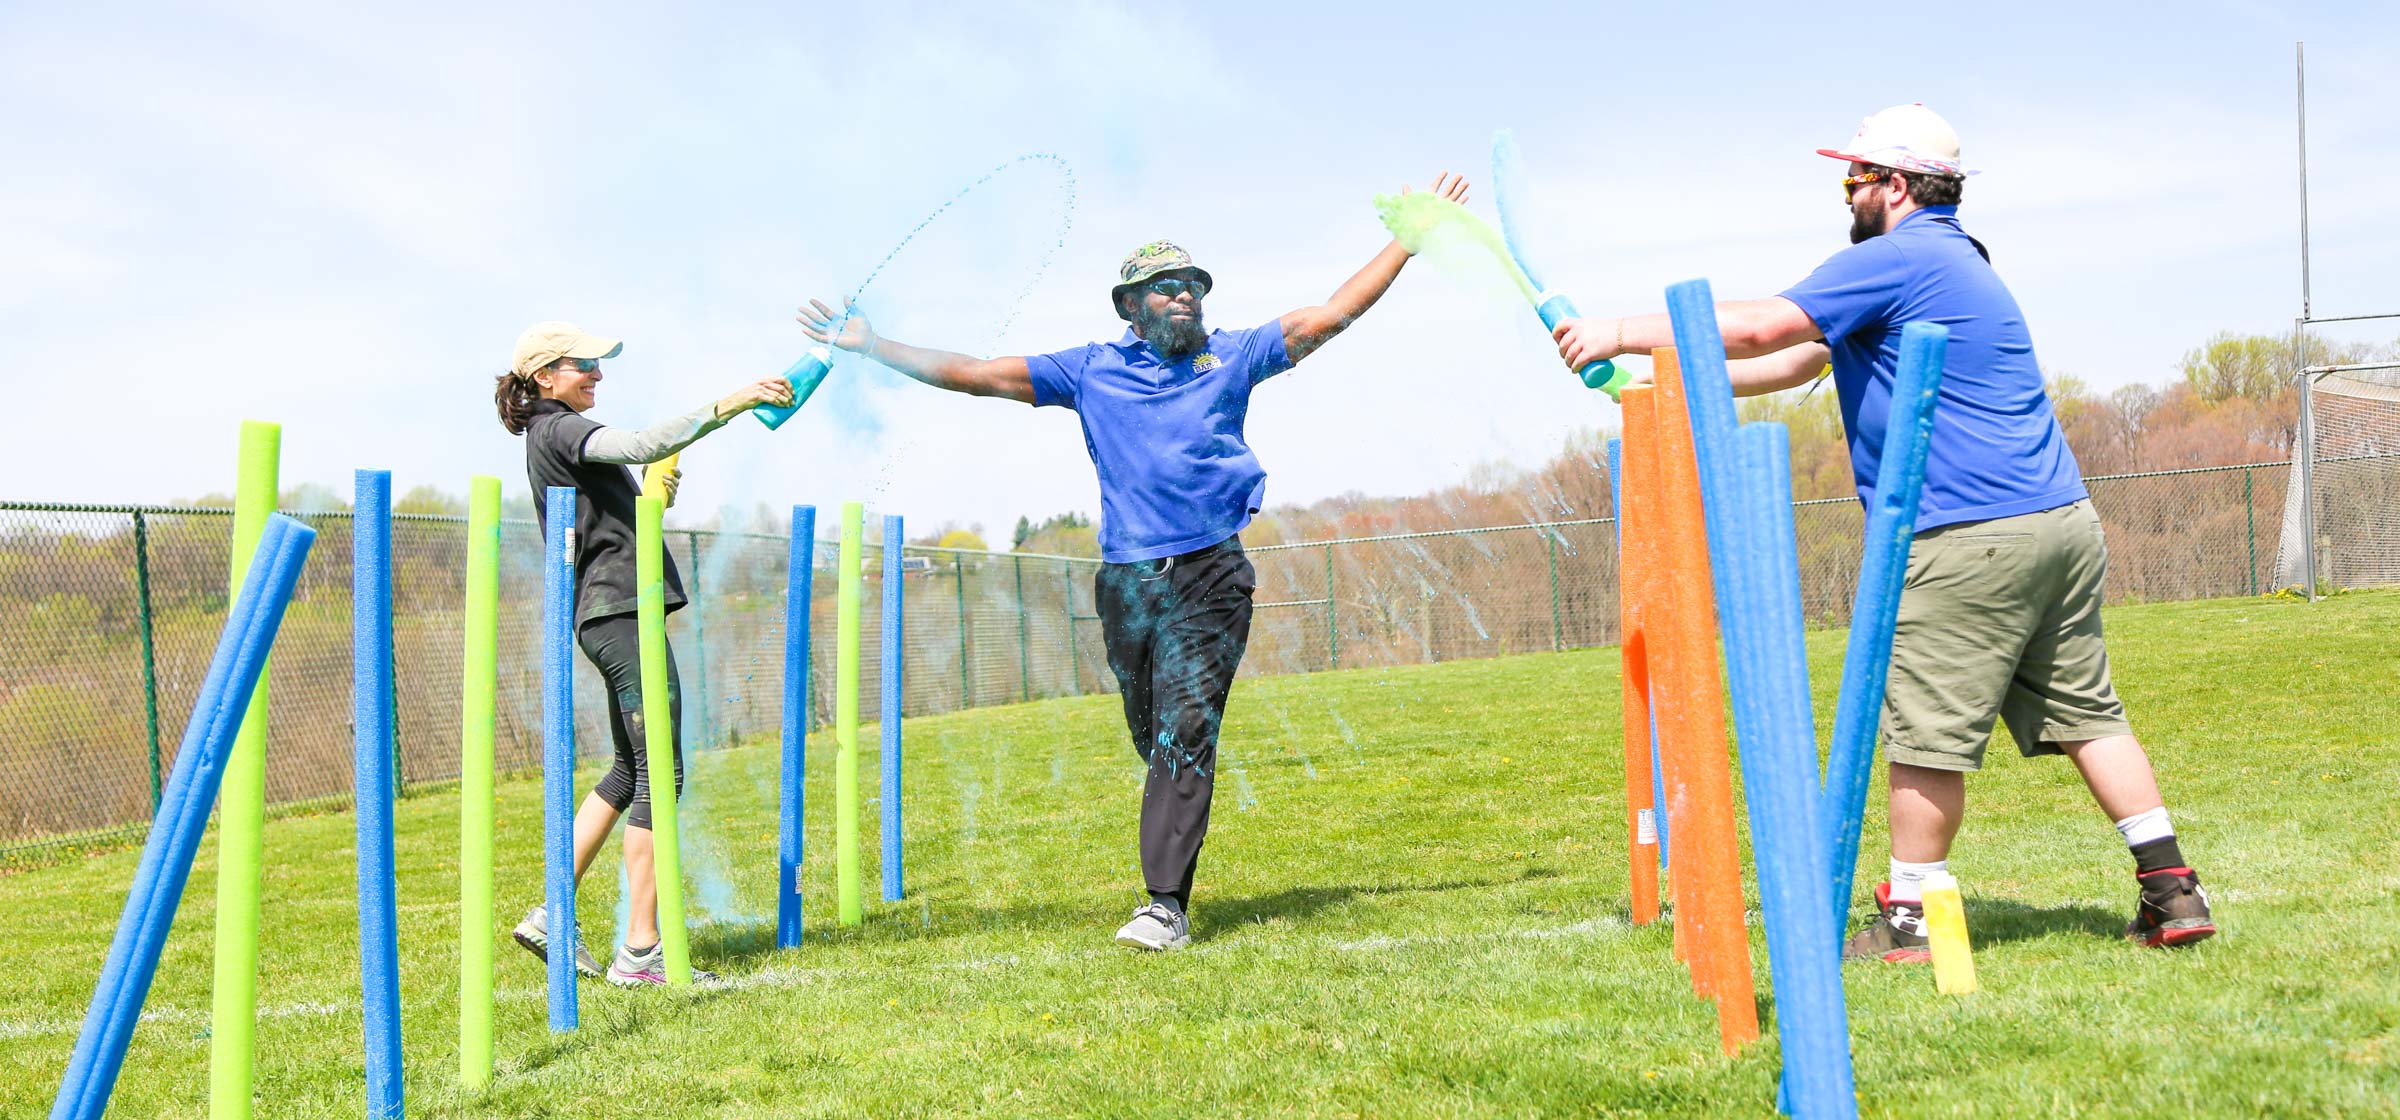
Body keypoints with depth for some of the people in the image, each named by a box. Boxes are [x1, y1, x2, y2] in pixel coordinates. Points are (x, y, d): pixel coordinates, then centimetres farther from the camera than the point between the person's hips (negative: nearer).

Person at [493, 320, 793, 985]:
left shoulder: (555, 437, 22)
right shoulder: (557, 431, -8)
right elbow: (640, 444, -27)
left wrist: (654, 497, 11)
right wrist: (728, 405, -28)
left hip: (610, 615, 11)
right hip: (619, 609, -11)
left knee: (633, 769, 16)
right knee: (661, 771, -10)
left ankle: (549, 917, 17)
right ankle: (641, 951, -11)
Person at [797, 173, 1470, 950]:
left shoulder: (1233, 357, 12)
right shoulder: (1091, 371, 12)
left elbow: (1335, 313, 12)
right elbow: (975, 375, 13)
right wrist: (871, 347, 10)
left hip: (1209, 576, -2)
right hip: (1127, 583, 2)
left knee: (1187, 734, -13)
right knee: (1159, 744, 8)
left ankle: (1165, 903, -18)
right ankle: (1171, 896, 22)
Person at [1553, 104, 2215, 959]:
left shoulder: (1898, 257, -7)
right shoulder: (1954, 262, 24)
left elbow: (1757, 328, -11)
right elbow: (1802, 358, 26)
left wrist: (1624, 333, -2)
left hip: (1970, 539, -10)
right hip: (2063, 523, 10)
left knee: (1928, 733, -1)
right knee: (2085, 714, 12)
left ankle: (1911, 920, 5)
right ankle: (2172, 893, 11)